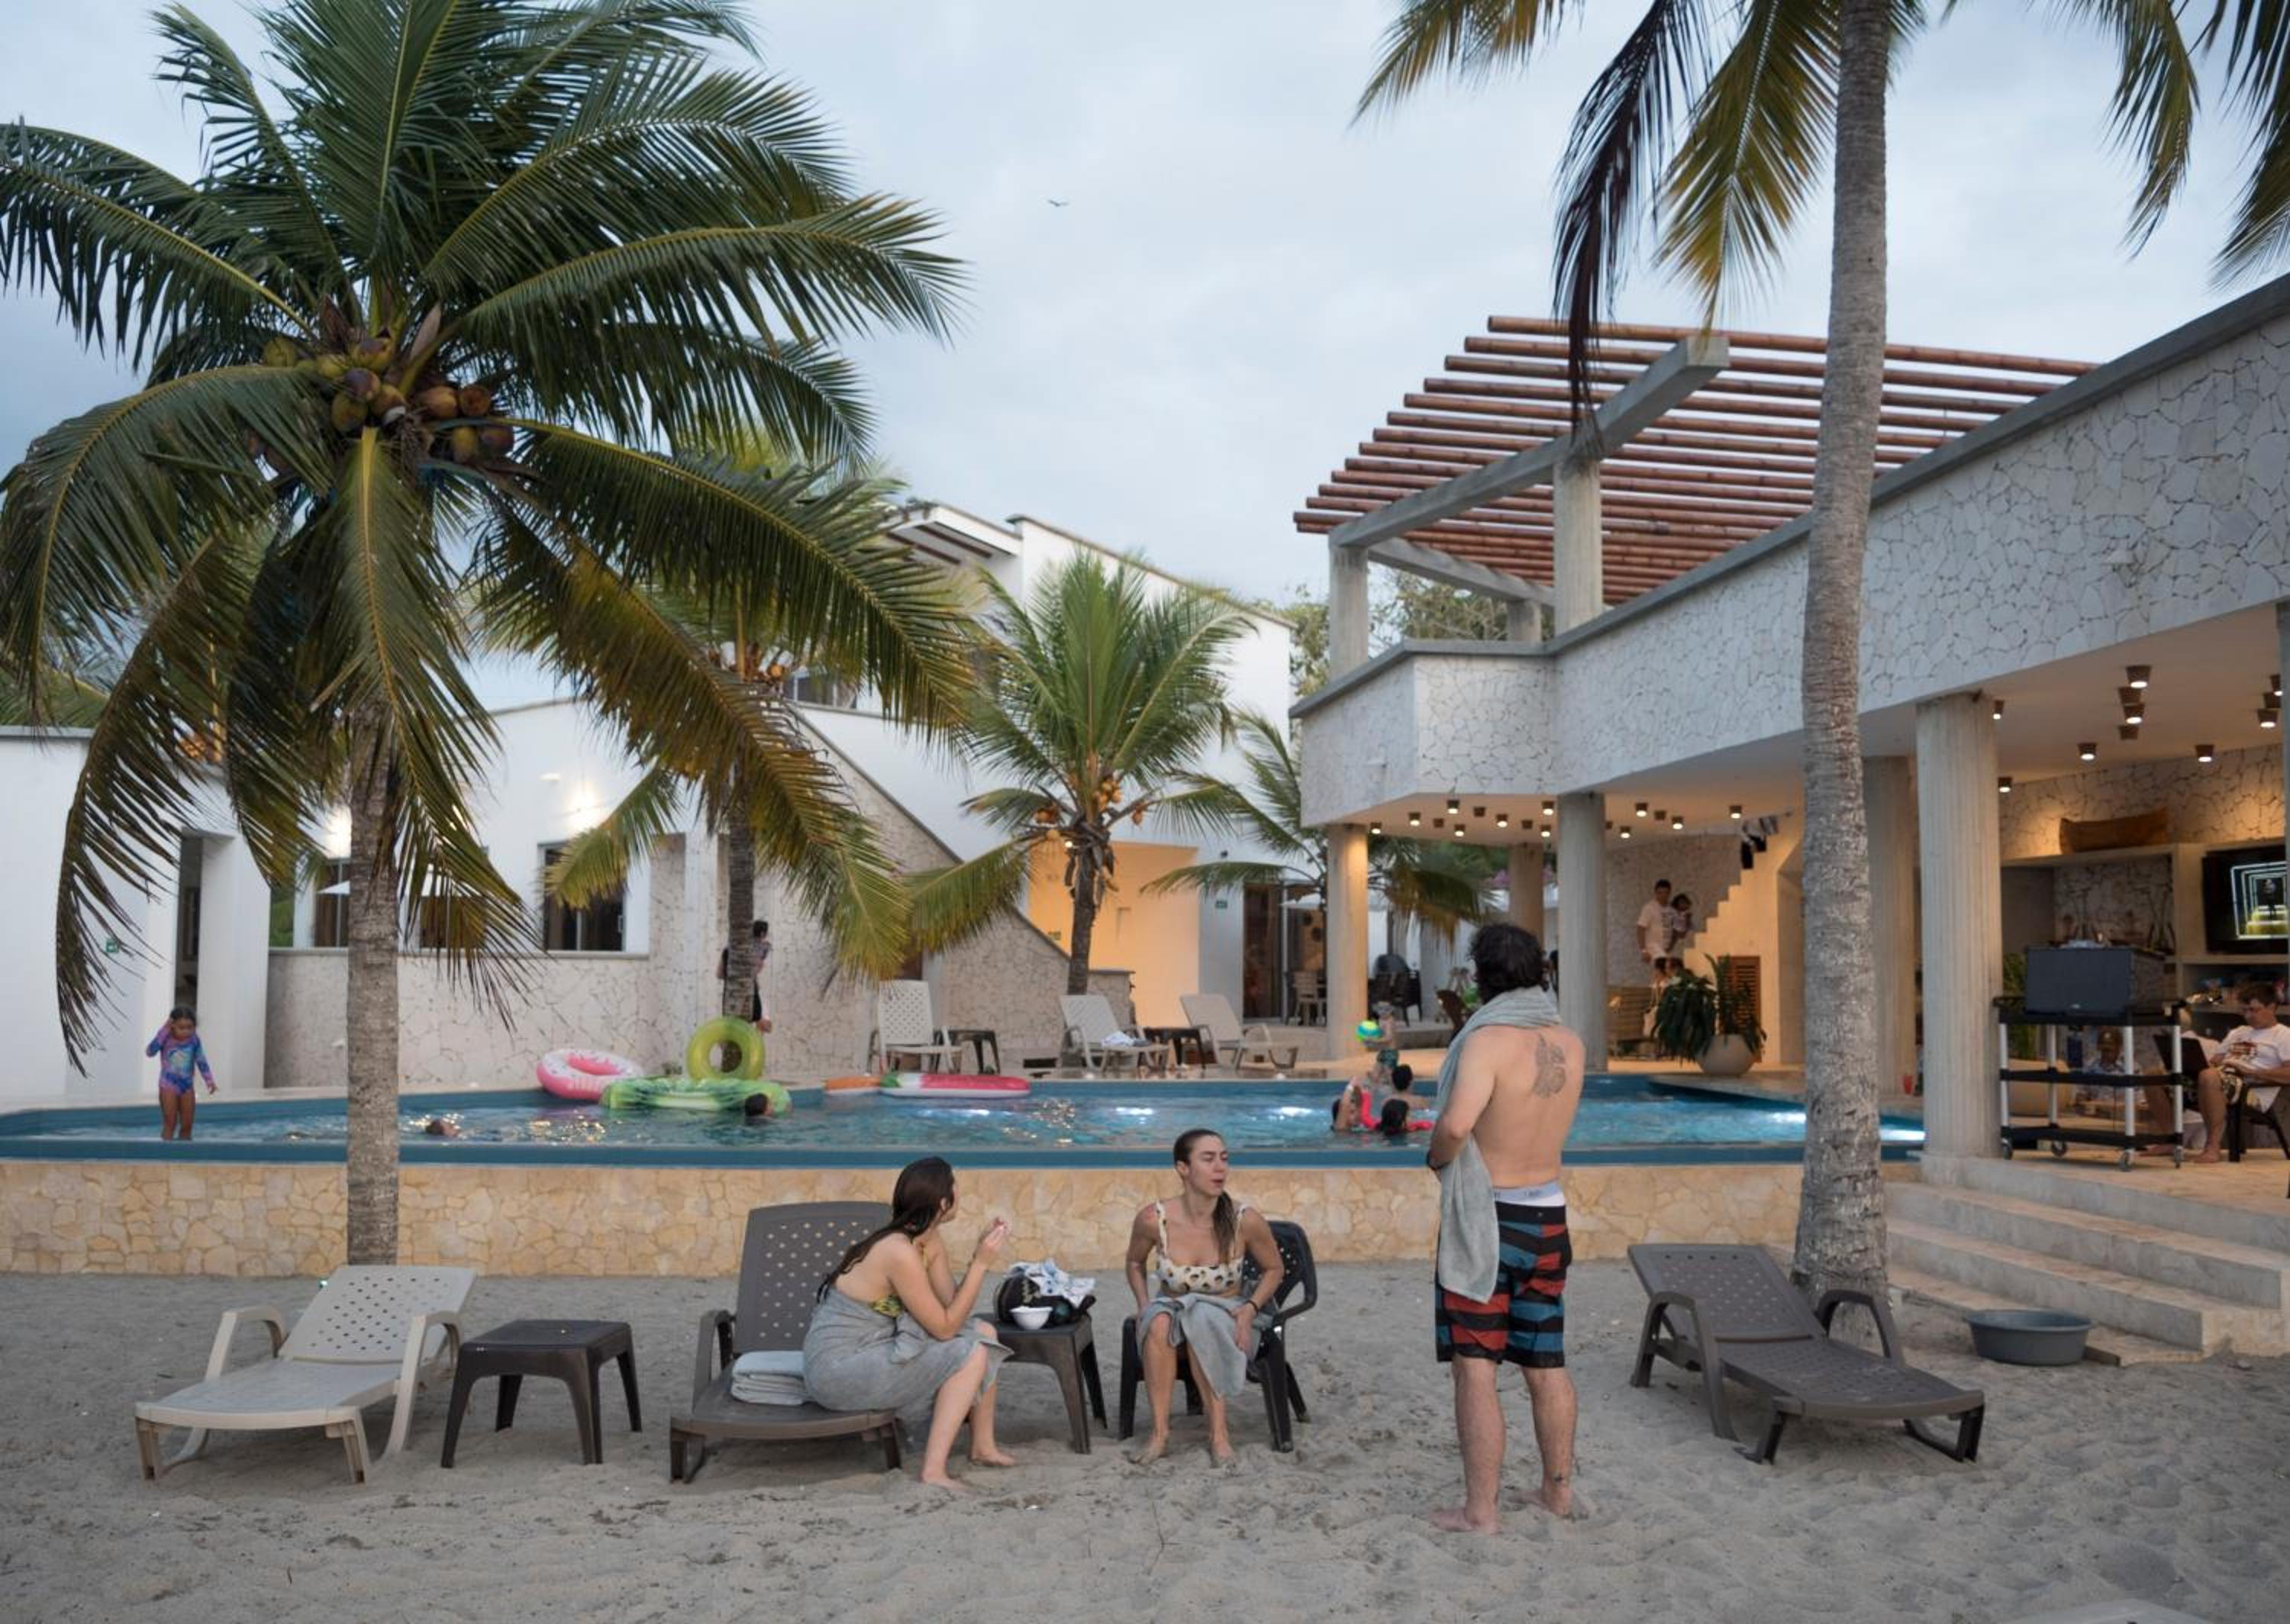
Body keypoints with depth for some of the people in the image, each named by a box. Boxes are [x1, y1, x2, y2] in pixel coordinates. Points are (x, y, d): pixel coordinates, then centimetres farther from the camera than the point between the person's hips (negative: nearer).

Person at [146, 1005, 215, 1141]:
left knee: (187, 1126, 7)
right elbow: (150, 1051, -28)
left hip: (187, 1087, 4)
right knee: (170, 1124, -4)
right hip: (168, 1086, -4)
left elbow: (201, 1061, 3)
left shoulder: (194, 1040, -3)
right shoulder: (166, 1039, -12)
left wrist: (209, 1080, -6)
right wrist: (164, 1031, -27)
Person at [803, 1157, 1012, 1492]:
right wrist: (981, 1263, -21)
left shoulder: (931, 1239, 2)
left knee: (984, 1332, 5)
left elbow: (952, 1308, 2)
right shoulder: (900, 1253, -26)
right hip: (838, 1368, -9)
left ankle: (983, 1446, 18)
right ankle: (933, 1471, -15)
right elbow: (945, 1328, -19)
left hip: (870, 1349, 9)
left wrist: (980, 1255, -8)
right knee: (971, 1354, -16)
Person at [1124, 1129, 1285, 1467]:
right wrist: (1144, 1304, -8)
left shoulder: (1246, 1221, -19)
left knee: (1201, 1321, -35)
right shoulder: (1153, 1219, -17)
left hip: (1226, 1316, -1)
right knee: (1159, 1323, -34)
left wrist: (1251, 1308, -14)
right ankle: (1160, 1432, -22)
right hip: (1172, 1308, 1)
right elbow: (1135, 1263, 7)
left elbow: (1273, 1269, 1)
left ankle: (1218, 1432, -25)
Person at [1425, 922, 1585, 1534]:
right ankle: (1558, 1489, 29)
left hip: (1484, 1216, -7)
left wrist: (1438, 1157, -14)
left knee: (1476, 1369, 1)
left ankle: (1479, 1510, 6)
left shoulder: (1489, 1039, -18)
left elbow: (1457, 1122, -33)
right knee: (1546, 1363, 17)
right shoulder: (1569, 1043, 2)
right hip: (1547, 1213, 7)